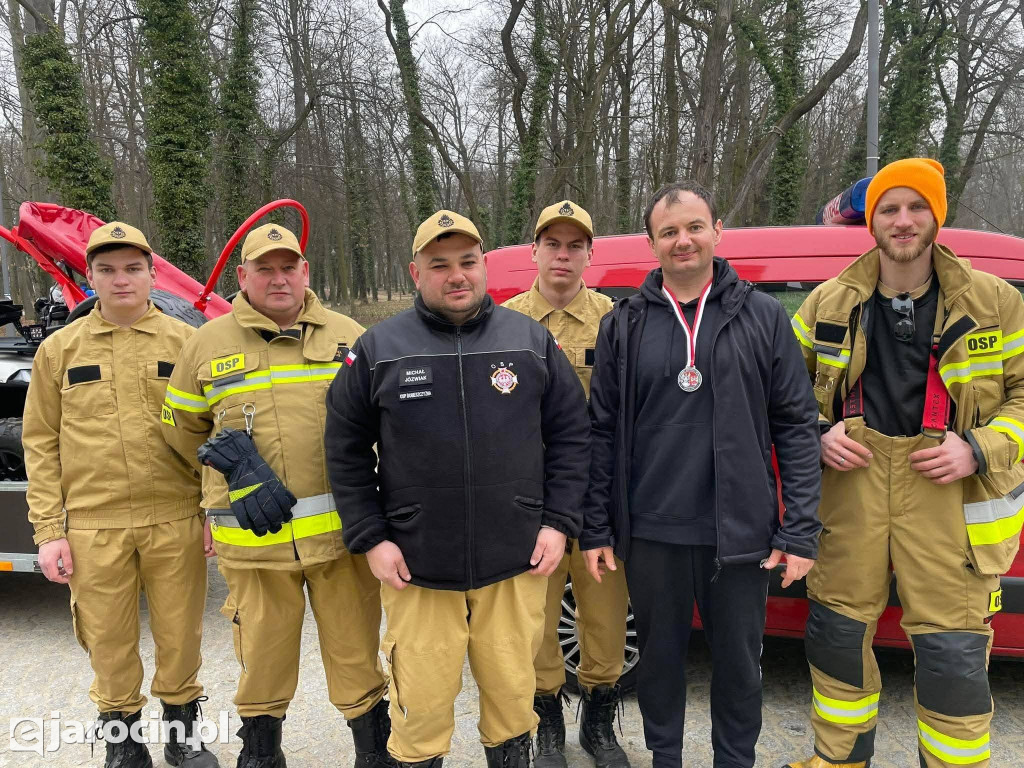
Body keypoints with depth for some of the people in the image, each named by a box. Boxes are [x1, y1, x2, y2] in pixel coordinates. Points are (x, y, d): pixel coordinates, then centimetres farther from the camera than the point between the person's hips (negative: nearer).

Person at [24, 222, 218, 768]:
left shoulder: (186, 343, 3)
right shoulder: (59, 349, 6)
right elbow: (40, 444, 5)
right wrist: (48, 529, 0)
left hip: (176, 522, 0)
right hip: (92, 528, 1)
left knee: (179, 636, 10)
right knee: (109, 642, 12)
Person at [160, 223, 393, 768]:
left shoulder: (350, 338, 4)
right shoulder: (208, 344, 5)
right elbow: (182, 429, 17)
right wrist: (237, 475, 11)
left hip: (342, 532, 0)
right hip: (255, 540, 1)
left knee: (356, 656, 12)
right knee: (263, 662, 16)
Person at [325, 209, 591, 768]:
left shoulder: (532, 341, 2)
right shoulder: (377, 350, -1)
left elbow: (570, 435, 6)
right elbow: (346, 451, 3)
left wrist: (557, 523, 0)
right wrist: (371, 539, -2)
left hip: (516, 563, 1)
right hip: (414, 566, -1)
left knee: (512, 694, 16)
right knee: (421, 705, 11)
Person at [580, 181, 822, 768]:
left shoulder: (764, 317, 0)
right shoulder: (624, 325, 3)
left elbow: (796, 427, 0)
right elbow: (603, 430, 3)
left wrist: (801, 532, -5)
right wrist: (595, 529, 1)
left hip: (740, 534, 0)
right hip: (651, 535, 1)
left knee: (739, 662, 14)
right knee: (661, 656, 16)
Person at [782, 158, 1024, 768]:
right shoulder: (831, 303, 5)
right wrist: (817, 434, -3)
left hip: (949, 495, -1)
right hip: (852, 484, 2)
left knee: (954, 656, 2)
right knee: (837, 635, 11)